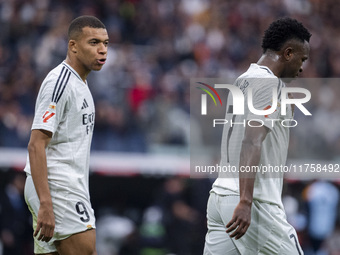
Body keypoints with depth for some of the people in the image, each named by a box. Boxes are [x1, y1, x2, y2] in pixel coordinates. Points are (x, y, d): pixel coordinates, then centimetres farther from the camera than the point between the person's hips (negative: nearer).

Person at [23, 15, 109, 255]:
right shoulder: (59, 83, -12)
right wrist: (45, 204, -25)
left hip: (69, 188, 10)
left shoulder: (80, 83, 20)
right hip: (57, 189, -10)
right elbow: (36, 146, -19)